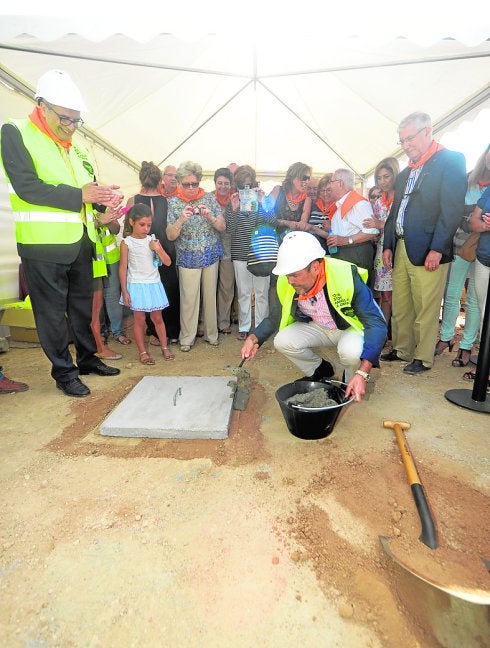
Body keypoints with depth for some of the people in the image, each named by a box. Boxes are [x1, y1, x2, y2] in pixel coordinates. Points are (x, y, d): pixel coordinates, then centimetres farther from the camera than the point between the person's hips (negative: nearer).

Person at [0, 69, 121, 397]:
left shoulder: (74, 143, 15)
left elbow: (89, 183, 20)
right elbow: (26, 187, -17)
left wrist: (106, 197, -3)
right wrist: (79, 194, -21)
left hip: (80, 241, 7)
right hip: (44, 243, -6)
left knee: (82, 305, 16)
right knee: (52, 311, 2)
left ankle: (87, 358, 31)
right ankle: (64, 371, 16)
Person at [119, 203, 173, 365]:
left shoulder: (152, 240, 4)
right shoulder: (127, 242, -5)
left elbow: (168, 262, 2)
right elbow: (123, 268, -3)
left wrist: (158, 249, -15)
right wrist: (124, 291, -6)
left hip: (153, 284, 3)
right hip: (137, 286, -3)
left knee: (157, 318, 11)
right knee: (139, 320, 4)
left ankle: (165, 347, 22)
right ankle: (143, 352, 14)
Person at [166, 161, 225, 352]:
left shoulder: (210, 199, 1)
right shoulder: (174, 203, -3)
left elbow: (222, 227, 1)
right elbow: (170, 236, -7)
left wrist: (210, 217, -19)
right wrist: (181, 219, -25)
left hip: (211, 256, 2)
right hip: (188, 259, -2)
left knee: (210, 296, 10)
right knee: (189, 298, 0)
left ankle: (211, 334, 25)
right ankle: (187, 338, 14)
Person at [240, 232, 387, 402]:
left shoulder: (347, 277, -34)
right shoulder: (285, 284, -19)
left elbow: (377, 324, -32)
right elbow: (275, 318, 0)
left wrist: (362, 373, -42)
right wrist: (254, 338, -19)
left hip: (353, 327, -4)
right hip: (319, 328, 5)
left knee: (350, 350, -35)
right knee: (282, 341, -17)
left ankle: (352, 384, 1)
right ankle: (319, 370, 11)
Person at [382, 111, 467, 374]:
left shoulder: (451, 161, -1)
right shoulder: (405, 173, 20)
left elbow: (452, 209, -11)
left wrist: (437, 249, -17)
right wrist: (388, 245, 11)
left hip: (428, 252, -6)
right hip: (400, 250, 7)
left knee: (426, 310, 0)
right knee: (400, 308, 10)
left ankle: (423, 358, 13)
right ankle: (401, 350, 24)